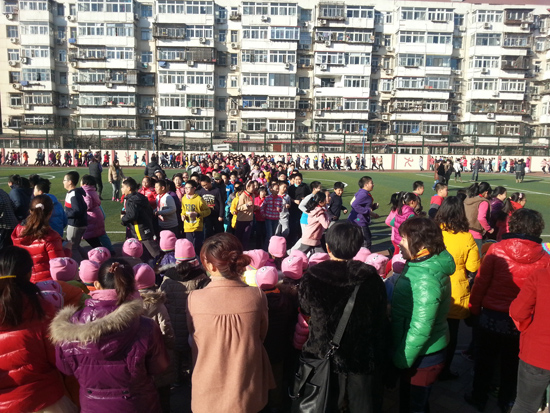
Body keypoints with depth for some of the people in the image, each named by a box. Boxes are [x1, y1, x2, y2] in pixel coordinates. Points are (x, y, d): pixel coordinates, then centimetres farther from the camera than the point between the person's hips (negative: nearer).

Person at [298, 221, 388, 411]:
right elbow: (380, 323, -6)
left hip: (323, 358, 0)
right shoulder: (371, 278, -15)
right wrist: (379, 358, 7)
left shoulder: (311, 278, -17)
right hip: (362, 359, 1)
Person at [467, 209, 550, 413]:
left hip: (492, 316, -1)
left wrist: (474, 308, 1)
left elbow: (481, 282, -11)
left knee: (485, 360, 17)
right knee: (511, 363, 21)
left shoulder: (497, 249, -15)